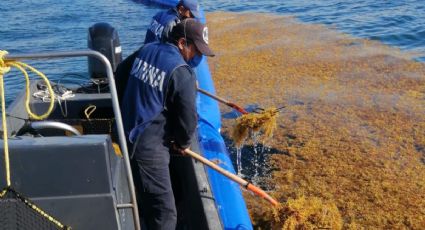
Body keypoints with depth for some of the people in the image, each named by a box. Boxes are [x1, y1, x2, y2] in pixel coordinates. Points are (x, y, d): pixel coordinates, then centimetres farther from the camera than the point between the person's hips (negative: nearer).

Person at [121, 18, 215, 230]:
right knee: (164, 212, -4)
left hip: (126, 135, 9)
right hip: (148, 145, -9)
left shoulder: (145, 50, 8)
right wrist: (183, 142, 7)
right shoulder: (182, 72, -17)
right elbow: (187, 116, -13)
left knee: (144, 196, 27)